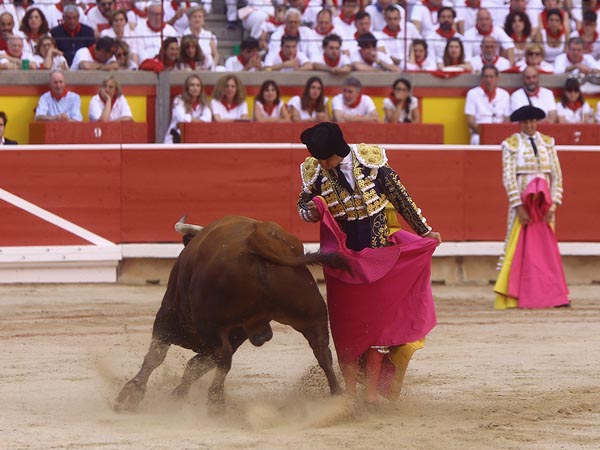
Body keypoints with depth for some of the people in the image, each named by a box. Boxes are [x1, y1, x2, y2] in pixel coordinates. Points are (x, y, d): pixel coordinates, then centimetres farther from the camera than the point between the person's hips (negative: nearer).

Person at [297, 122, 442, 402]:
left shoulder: (372, 162, -12)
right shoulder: (315, 172, -7)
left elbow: (401, 199, 0)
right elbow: (303, 204, 10)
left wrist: (425, 231, 7)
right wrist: (310, 211, -16)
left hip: (378, 256, -1)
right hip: (341, 258, 1)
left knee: (378, 320, 0)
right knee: (344, 325, 3)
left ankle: (372, 391, 6)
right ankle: (350, 390, 11)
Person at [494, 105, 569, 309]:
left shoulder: (547, 143, 9)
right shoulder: (511, 144, -1)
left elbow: (556, 175, 7)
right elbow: (509, 177, -7)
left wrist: (554, 203, -5)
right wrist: (519, 207, -14)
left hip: (544, 202, 3)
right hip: (523, 201, -3)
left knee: (547, 249, 5)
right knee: (520, 247, -4)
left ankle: (553, 295, 6)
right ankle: (512, 297, -1)